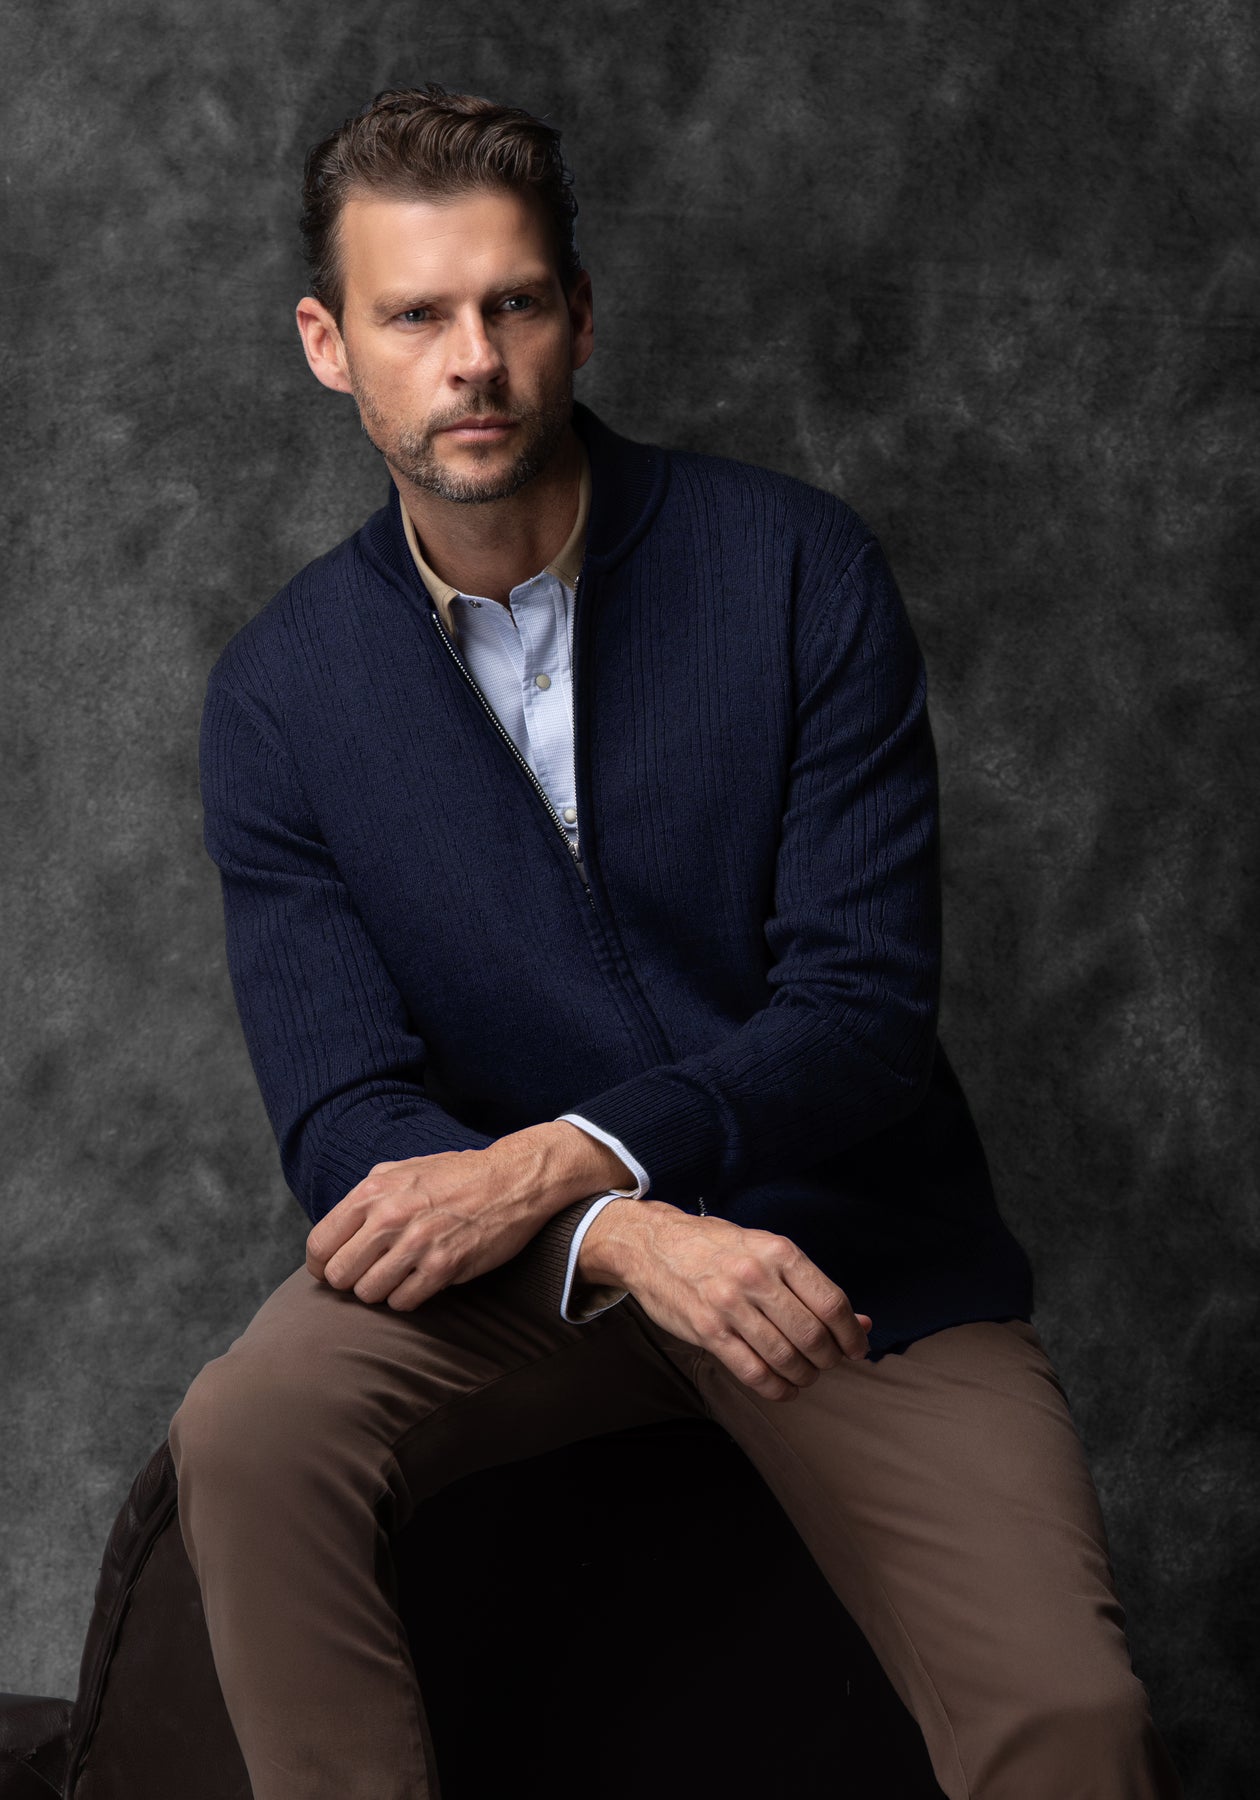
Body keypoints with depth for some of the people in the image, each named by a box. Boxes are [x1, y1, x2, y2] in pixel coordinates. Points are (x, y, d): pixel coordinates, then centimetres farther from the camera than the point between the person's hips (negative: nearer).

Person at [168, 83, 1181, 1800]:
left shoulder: (797, 569, -8)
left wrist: (553, 1162, -25)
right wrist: (627, 1237, -29)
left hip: (838, 1238, -1)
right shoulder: (280, 694, -4)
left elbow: (865, 1008, -12)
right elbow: (341, 1115, -9)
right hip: (512, 1253, 2)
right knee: (245, 1437, -28)